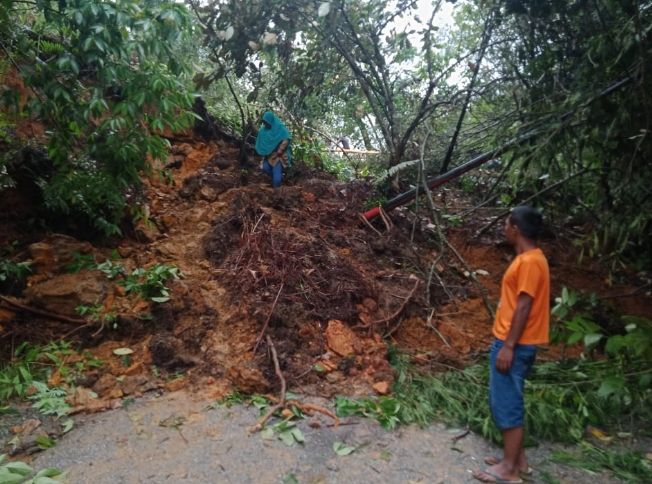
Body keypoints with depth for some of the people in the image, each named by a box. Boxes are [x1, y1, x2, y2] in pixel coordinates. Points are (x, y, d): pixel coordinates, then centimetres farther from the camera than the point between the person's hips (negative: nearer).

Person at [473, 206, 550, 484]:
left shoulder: (529, 261, -18)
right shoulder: (527, 259, 13)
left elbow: (523, 308, -21)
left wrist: (507, 347, -20)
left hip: (514, 346, -10)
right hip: (510, 342, 10)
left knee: (506, 404, -2)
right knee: (507, 402, 16)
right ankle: (517, 458, 26)